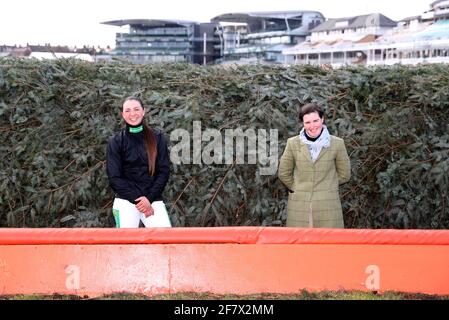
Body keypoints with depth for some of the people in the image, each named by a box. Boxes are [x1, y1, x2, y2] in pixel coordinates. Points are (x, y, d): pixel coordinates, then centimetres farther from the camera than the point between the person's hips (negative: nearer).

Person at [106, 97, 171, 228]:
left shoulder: (157, 138, 7)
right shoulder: (116, 141, 3)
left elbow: (164, 171, 4)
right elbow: (114, 178, -1)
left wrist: (149, 198, -8)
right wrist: (138, 199, -10)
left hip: (153, 198, 1)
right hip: (126, 199, -1)